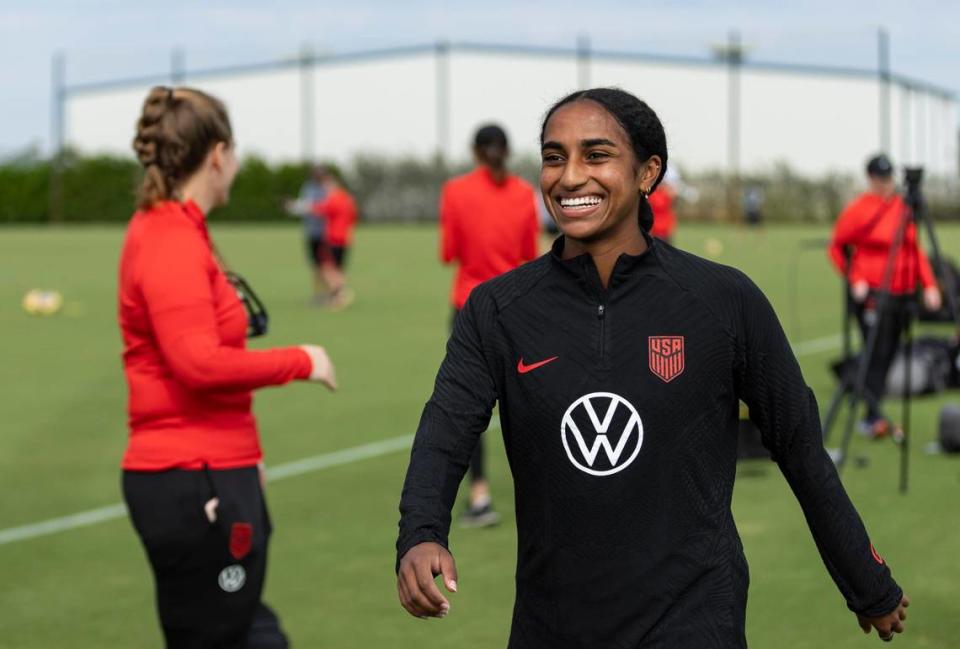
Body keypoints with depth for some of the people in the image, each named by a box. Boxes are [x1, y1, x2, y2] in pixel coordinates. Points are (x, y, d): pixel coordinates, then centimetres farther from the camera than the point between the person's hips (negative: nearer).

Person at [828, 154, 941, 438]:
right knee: (877, 355, -11)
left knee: (888, 356, 8)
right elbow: (836, 247, 1)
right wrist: (854, 278, -9)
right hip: (872, 294, -5)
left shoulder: (903, 208, 11)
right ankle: (875, 417, -12)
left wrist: (929, 285, 5)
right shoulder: (857, 210, -5)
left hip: (902, 294, 6)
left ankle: (873, 418, 16)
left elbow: (915, 249, 14)